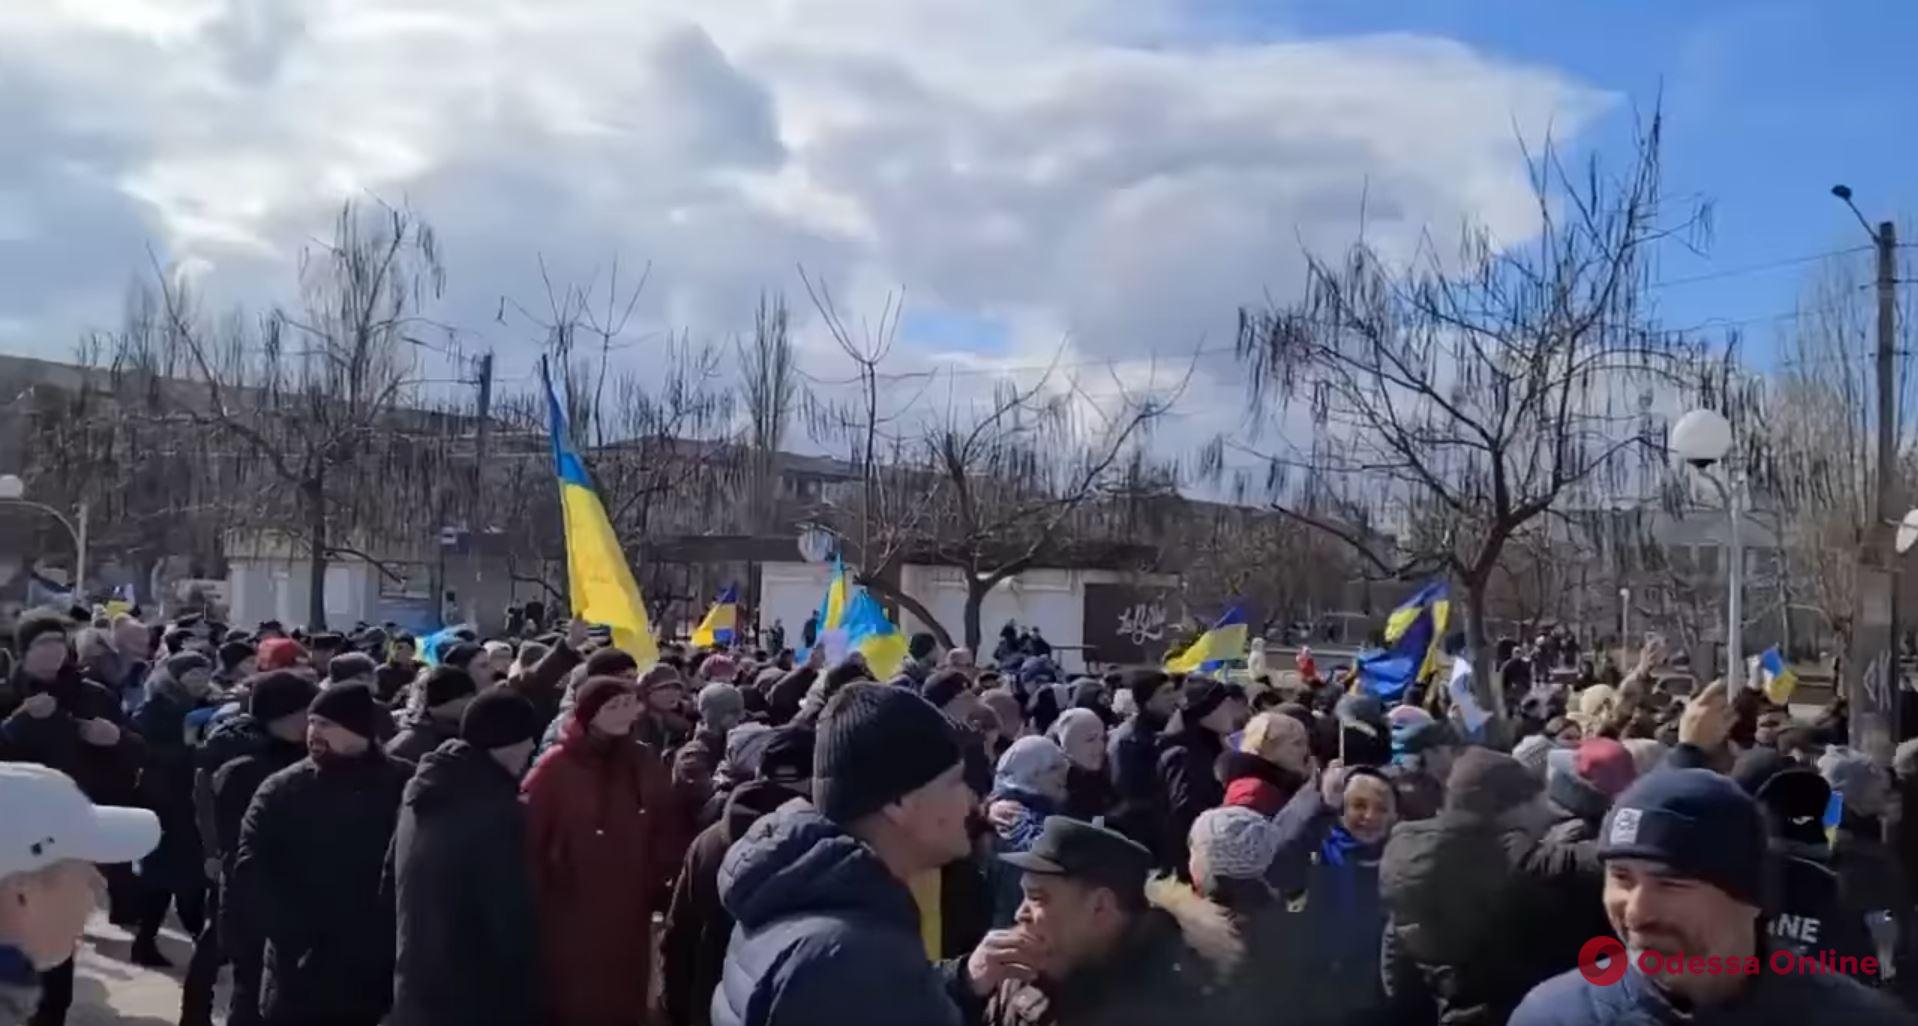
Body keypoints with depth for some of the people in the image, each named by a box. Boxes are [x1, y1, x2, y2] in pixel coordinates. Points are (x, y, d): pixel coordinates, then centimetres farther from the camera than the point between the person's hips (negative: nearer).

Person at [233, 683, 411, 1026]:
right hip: (300, 980, 1)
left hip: (381, 981, -1)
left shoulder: (404, 787, -1)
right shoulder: (281, 790, 3)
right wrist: (296, 936, -14)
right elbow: (250, 869, -5)